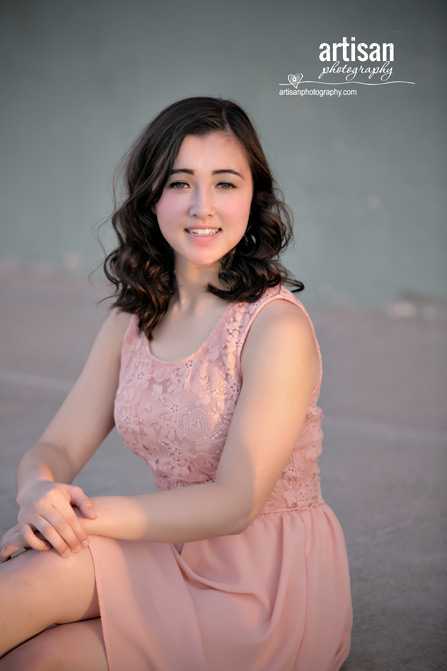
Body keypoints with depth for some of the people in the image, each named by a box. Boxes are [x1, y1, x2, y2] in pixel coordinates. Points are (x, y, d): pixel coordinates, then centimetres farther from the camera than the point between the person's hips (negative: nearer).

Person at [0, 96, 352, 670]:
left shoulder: (277, 326, -15)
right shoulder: (131, 323, 5)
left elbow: (235, 503, -19)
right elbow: (55, 448, 2)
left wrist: (86, 514, -27)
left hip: (274, 586, -5)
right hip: (180, 561, 5)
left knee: (53, 569, -26)